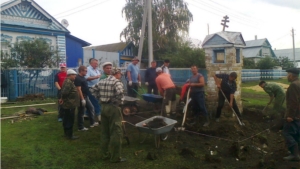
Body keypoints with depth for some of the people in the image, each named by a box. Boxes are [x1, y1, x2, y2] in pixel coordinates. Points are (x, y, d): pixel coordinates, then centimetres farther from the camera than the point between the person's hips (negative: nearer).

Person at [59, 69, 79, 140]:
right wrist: (63, 99, -14)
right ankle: (69, 135, 5)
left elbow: (64, 92, 19)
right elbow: (64, 92, -30)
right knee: (70, 120, -3)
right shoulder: (68, 82, -20)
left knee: (67, 120, 17)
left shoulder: (68, 81, 14)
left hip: (68, 105, 11)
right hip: (69, 105, -11)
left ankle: (67, 133, 28)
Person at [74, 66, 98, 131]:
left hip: (86, 97, 10)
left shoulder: (83, 77, 12)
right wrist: (82, 99, -25)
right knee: (81, 112, 0)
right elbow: (79, 89, -23)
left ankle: (92, 123, 26)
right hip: (82, 97, -10)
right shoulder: (77, 78, -18)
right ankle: (80, 127, 10)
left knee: (91, 108, 16)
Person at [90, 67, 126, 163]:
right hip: (113, 108, -7)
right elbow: (120, 93, -27)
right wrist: (119, 102, -10)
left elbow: (92, 90, 14)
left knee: (104, 131, 15)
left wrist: (100, 98, 12)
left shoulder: (102, 81, 10)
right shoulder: (117, 82, -12)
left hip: (103, 107, 8)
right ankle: (115, 157, 7)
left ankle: (105, 154, 25)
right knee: (116, 132, 1)